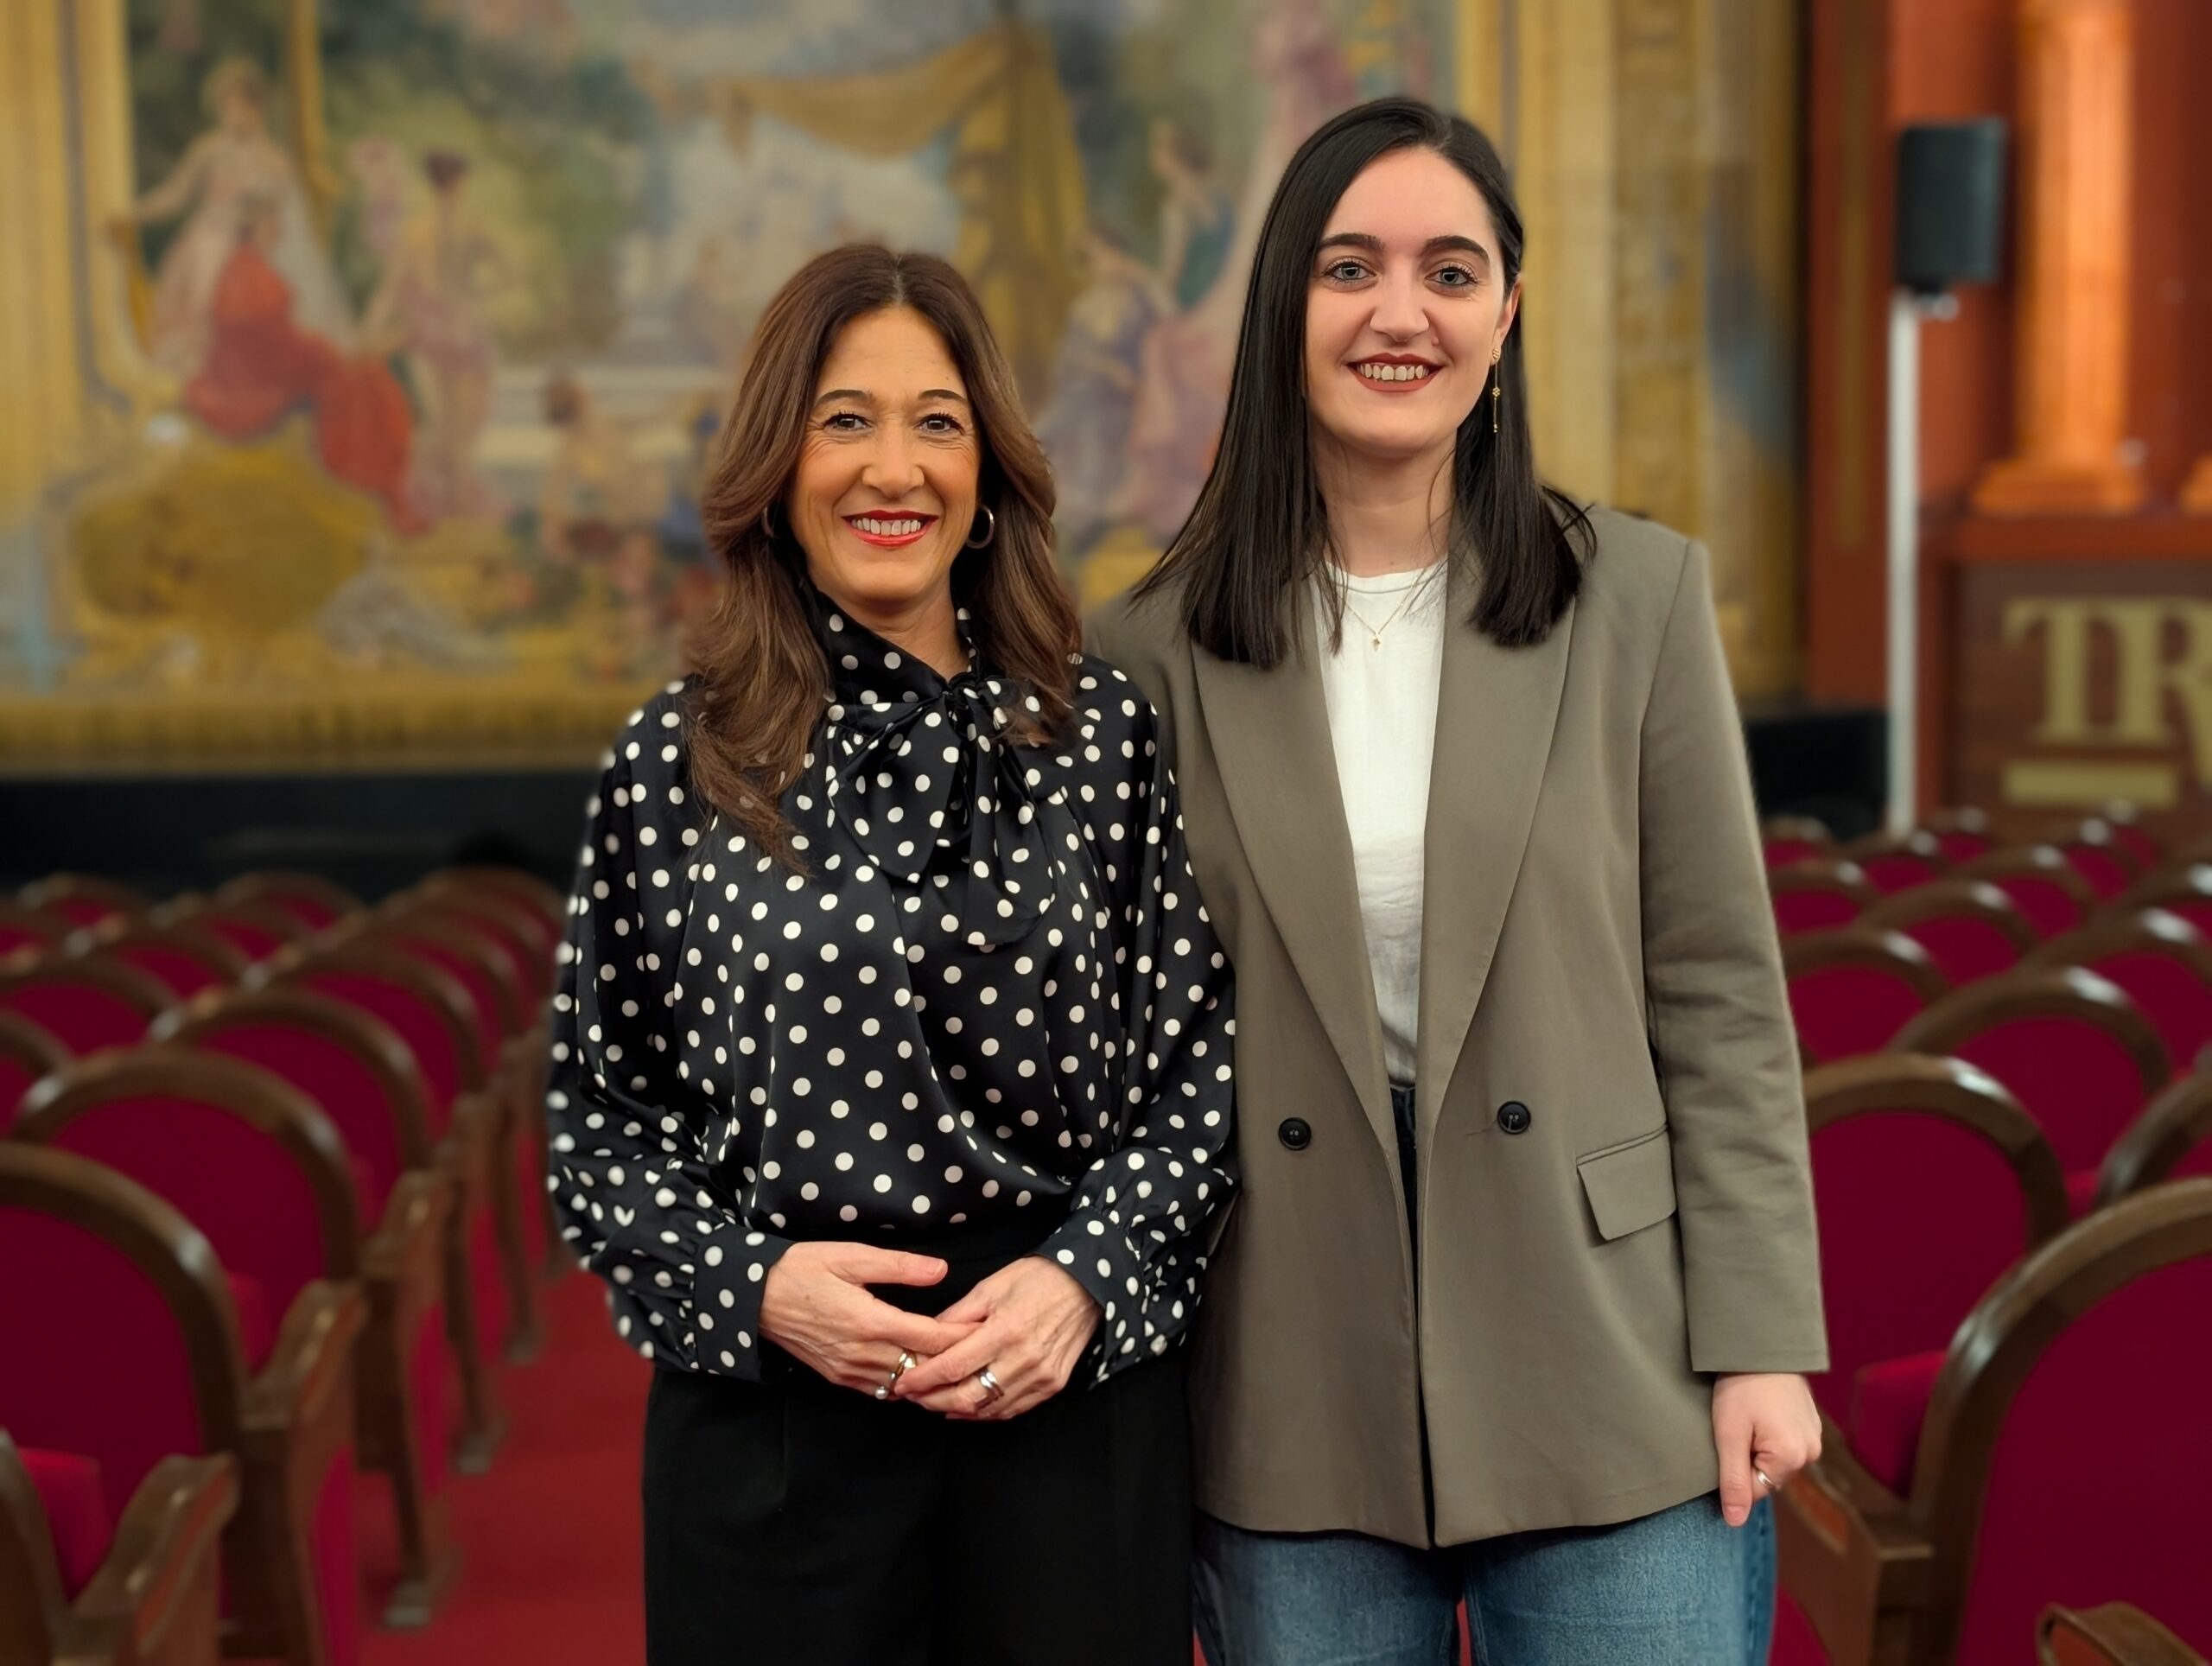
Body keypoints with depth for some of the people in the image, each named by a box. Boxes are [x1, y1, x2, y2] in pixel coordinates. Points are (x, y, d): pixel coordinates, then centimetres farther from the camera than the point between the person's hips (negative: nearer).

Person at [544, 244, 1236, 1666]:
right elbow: (601, 1124, 5)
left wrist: (1085, 1278, -11)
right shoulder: (673, 766, 0)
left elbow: (1201, 1070, 2)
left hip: (1071, 1400, 1)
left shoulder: (1107, 733, 0)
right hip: (771, 1421, 0)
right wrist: (752, 1283, -10)